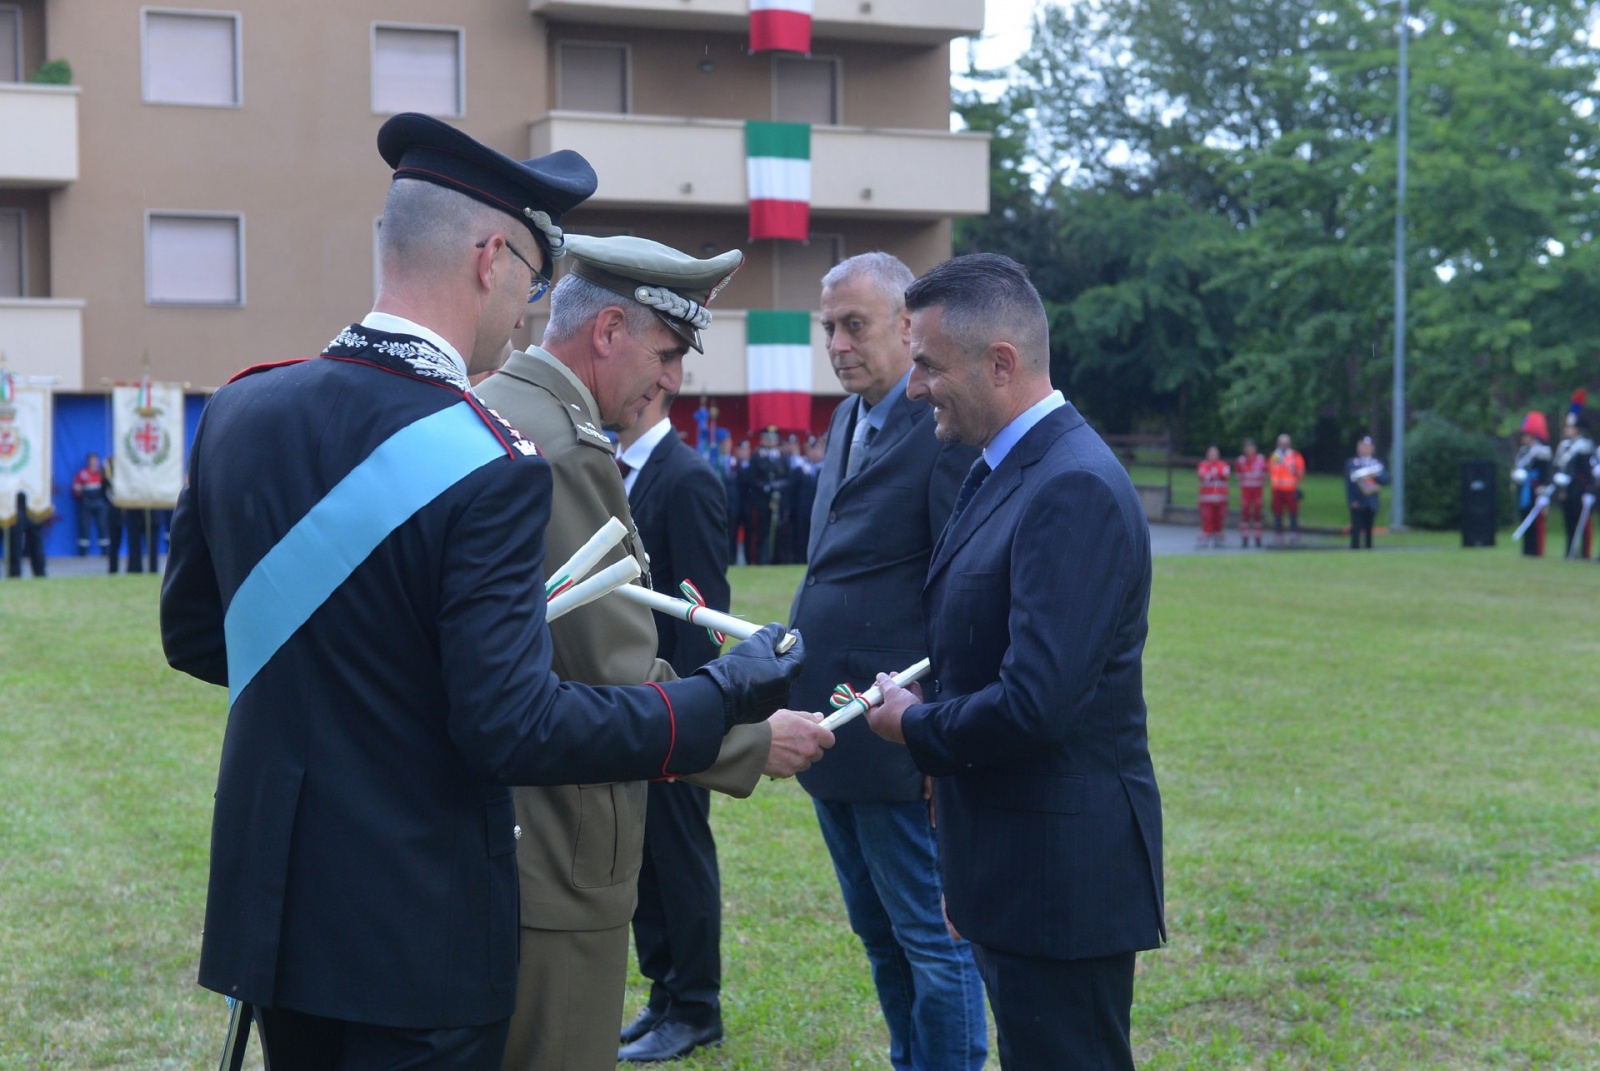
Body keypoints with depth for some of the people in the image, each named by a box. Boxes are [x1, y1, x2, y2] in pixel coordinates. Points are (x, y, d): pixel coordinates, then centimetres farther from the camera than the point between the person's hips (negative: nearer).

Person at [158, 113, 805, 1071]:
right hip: (417, 936, -6)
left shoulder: (240, 409, -1)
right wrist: (727, 694, -14)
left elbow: (193, 634, 9)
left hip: (269, 909, 7)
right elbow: (515, 728, -23)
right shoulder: (491, 465, -21)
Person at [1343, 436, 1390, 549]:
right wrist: (1352, 500, -11)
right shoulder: (1351, 463, 6)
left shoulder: (1378, 463, 15)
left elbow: (1386, 479, 5)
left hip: (1372, 504, 3)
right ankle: (1355, 548, -8)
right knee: (1356, 529, -9)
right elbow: (1348, 484, 0)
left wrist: (1375, 475, -14)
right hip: (1357, 504, -3)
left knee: (1369, 529, 5)